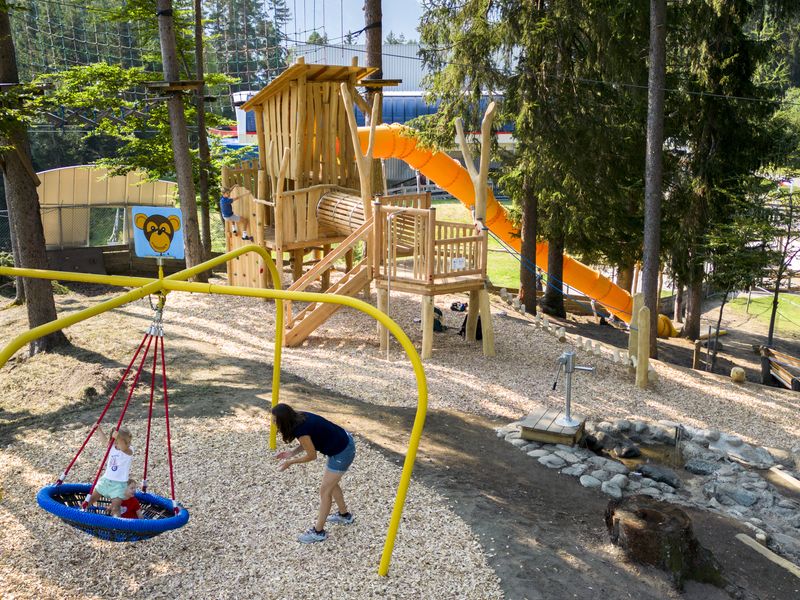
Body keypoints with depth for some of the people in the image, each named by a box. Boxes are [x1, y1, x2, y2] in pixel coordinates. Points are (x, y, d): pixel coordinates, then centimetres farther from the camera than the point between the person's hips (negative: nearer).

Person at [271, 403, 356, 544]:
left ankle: (318, 532, 14)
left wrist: (290, 462, -4)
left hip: (342, 452, -9)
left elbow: (312, 455, -14)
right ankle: (344, 515, 44)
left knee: (325, 490, 2)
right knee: (331, 483, 25)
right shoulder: (300, 417, -4)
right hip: (344, 441, 9)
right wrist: (292, 452, 2)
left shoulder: (300, 430, -28)